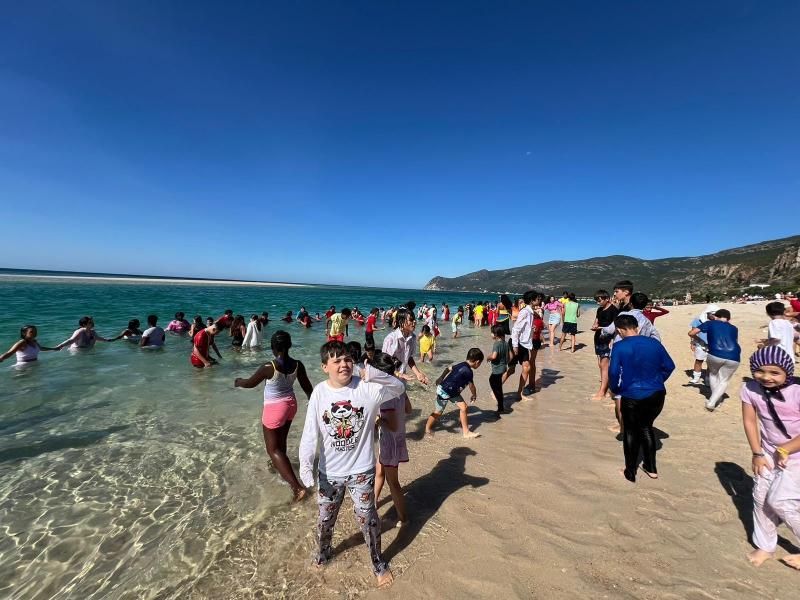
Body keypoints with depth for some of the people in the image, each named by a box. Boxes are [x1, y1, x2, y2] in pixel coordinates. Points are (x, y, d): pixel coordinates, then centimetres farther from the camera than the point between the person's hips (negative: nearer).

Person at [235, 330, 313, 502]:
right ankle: (278, 465, 55)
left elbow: (250, 383, -7)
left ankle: (297, 487, 0)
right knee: (281, 440, 29)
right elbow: (307, 387, 0)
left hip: (274, 409, -5)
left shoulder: (269, 367, -25)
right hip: (290, 404, 6)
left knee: (273, 448, 6)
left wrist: (238, 382, 15)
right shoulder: (297, 365, -12)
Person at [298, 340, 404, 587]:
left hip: (361, 470, -1)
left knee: (367, 519, 14)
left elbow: (398, 387, -17)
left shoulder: (366, 387, -17)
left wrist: (372, 374, -32)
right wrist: (305, 463, -25)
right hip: (329, 472, 2)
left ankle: (378, 563, 43)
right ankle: (322, 552, 56)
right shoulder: (319, 393, -14)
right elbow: (310, 432, -13)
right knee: (325, 519, 23)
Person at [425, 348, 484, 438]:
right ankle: (428, 428, 32)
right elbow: (471, 386, -11)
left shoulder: (461, 365, -2)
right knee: (438, 412, 9)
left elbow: (449, 368, 11)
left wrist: (441, 379, 21)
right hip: (444, 392, -9)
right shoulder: (468, 371, -26)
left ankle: (466, 431, 16)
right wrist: (474, 395, 8)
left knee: (463, 407, 6)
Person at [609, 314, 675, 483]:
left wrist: (615, 389, 1)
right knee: (646, 427, 26)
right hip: (657, 394, 4)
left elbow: (613, 372, -17)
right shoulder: (654, 343, 0)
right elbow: (669, 366, 7)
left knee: (631, 433, 15)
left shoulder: (620, 346, -13)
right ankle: (651, 468, 35)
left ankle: (630, 472, 26)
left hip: (632, 397, -4)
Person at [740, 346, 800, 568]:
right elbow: (749, 421, -5)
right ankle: (765, 546, 28)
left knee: (779, 501, -6)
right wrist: (757, 454, -5)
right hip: (769, 452, 4)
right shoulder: (750, 389, -15)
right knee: (761, 497, 10)